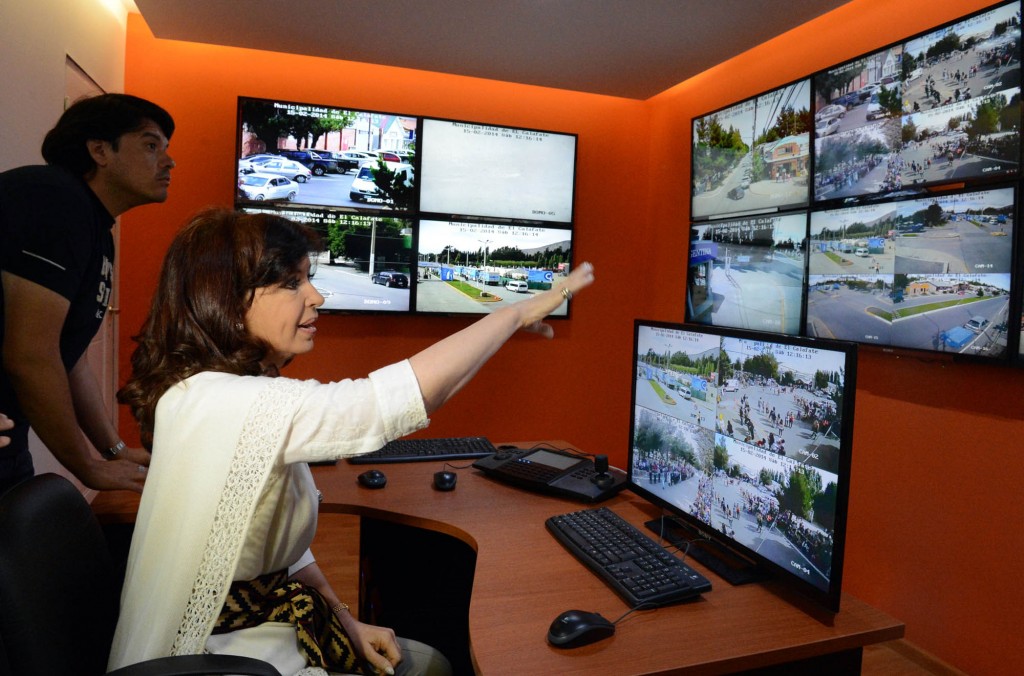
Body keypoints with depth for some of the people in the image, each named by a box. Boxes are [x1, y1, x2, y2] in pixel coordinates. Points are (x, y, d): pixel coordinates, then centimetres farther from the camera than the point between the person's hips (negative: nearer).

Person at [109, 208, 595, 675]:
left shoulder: (252, 394, 2)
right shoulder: (209, 403, -29)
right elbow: (398, 399, -36)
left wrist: (347, 622, 3)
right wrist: (518, 313, -25)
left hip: (271, 628, 8)